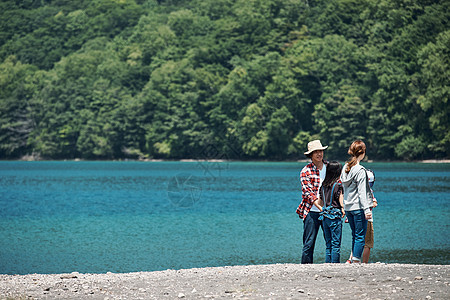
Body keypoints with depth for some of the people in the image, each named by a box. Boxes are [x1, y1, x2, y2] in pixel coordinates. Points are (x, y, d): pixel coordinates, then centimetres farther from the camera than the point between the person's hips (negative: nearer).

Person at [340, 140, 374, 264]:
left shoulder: (345, 168, 9)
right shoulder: (360, 170, -14)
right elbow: (362, 192, -17)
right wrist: (367, 209, -17)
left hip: (348, 207, 8)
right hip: (358, 207, -8)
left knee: (355, 235, 16)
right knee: (360, 236, -4)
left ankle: (354, 260, 16)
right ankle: (356, 261, -8)